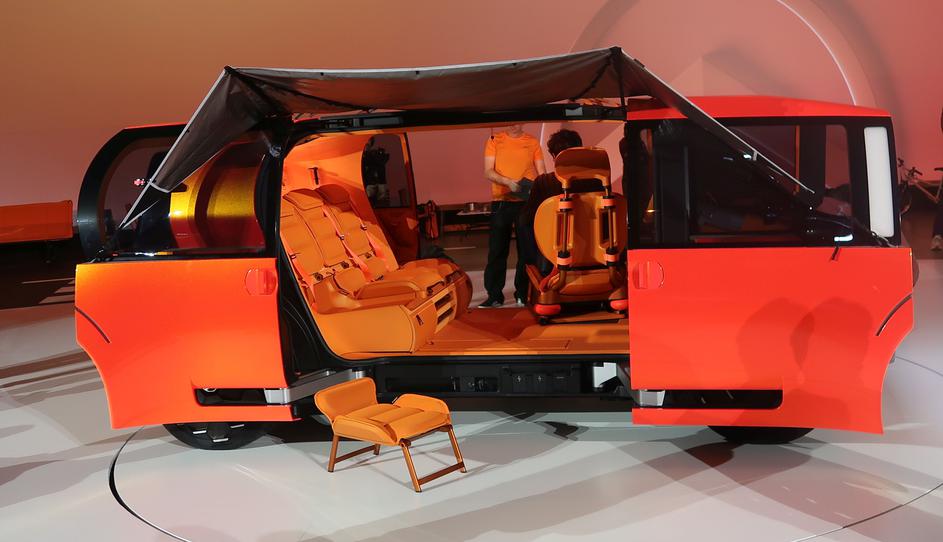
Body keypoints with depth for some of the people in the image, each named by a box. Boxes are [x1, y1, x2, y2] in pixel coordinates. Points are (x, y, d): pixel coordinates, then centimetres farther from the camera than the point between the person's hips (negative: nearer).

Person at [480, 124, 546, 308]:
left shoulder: (533, 142, 7)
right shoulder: (495, 141, 6)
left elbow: (541, 173, 6)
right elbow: (488, 172, -1)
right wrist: (508, 182, -19)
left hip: (526, 202, 1)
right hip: (501, 202, 0)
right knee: (497, 250, 0)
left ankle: (523, 294, 13)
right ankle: (494, 295, 8)